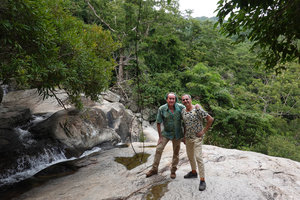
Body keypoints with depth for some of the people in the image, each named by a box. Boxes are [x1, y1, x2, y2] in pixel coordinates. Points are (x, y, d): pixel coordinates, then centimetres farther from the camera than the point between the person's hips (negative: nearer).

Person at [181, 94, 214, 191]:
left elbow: (210, 119, -15)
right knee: (190, 156, 19)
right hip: (188, 138, 7)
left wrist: (204, 131, -14)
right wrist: (184, 136, 15)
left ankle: (202, 180, -4)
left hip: (197, 137, -7)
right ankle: (193, 172, 41)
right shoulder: (183, 111, 4)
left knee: (198, 157, -12)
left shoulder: (197, 109, -16)